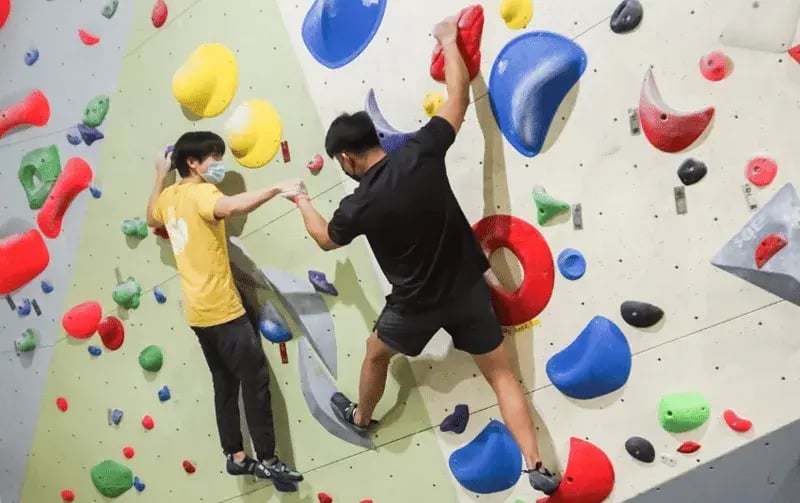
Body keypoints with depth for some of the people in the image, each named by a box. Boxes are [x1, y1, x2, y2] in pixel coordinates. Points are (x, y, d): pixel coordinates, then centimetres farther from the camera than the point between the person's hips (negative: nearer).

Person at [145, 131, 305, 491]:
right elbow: (230, 206, -39)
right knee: (255, 381, -2)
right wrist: (278, 189, -42)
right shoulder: (199, 193, -15)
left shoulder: (169, 197, 11)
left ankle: (235, 457, 24)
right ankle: (267, 460, 4)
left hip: (198, 310, 9)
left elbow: (152, 219, 35)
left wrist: (160, 176, 35)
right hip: (222, 308, -9)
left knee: (225, 382, 16)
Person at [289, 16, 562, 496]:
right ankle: (538, 467, 11)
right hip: (469, 288, 3)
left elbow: (326, 239, 5)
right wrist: (449, 40, 11)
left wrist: (303, 203, 24)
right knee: (501, 373, 13)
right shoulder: (422, 152, -16)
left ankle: (361, 418, 54)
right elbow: (459, 99, -3)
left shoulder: (359, 206, -19)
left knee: (377, 353, 28)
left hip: (418, 302, -2)